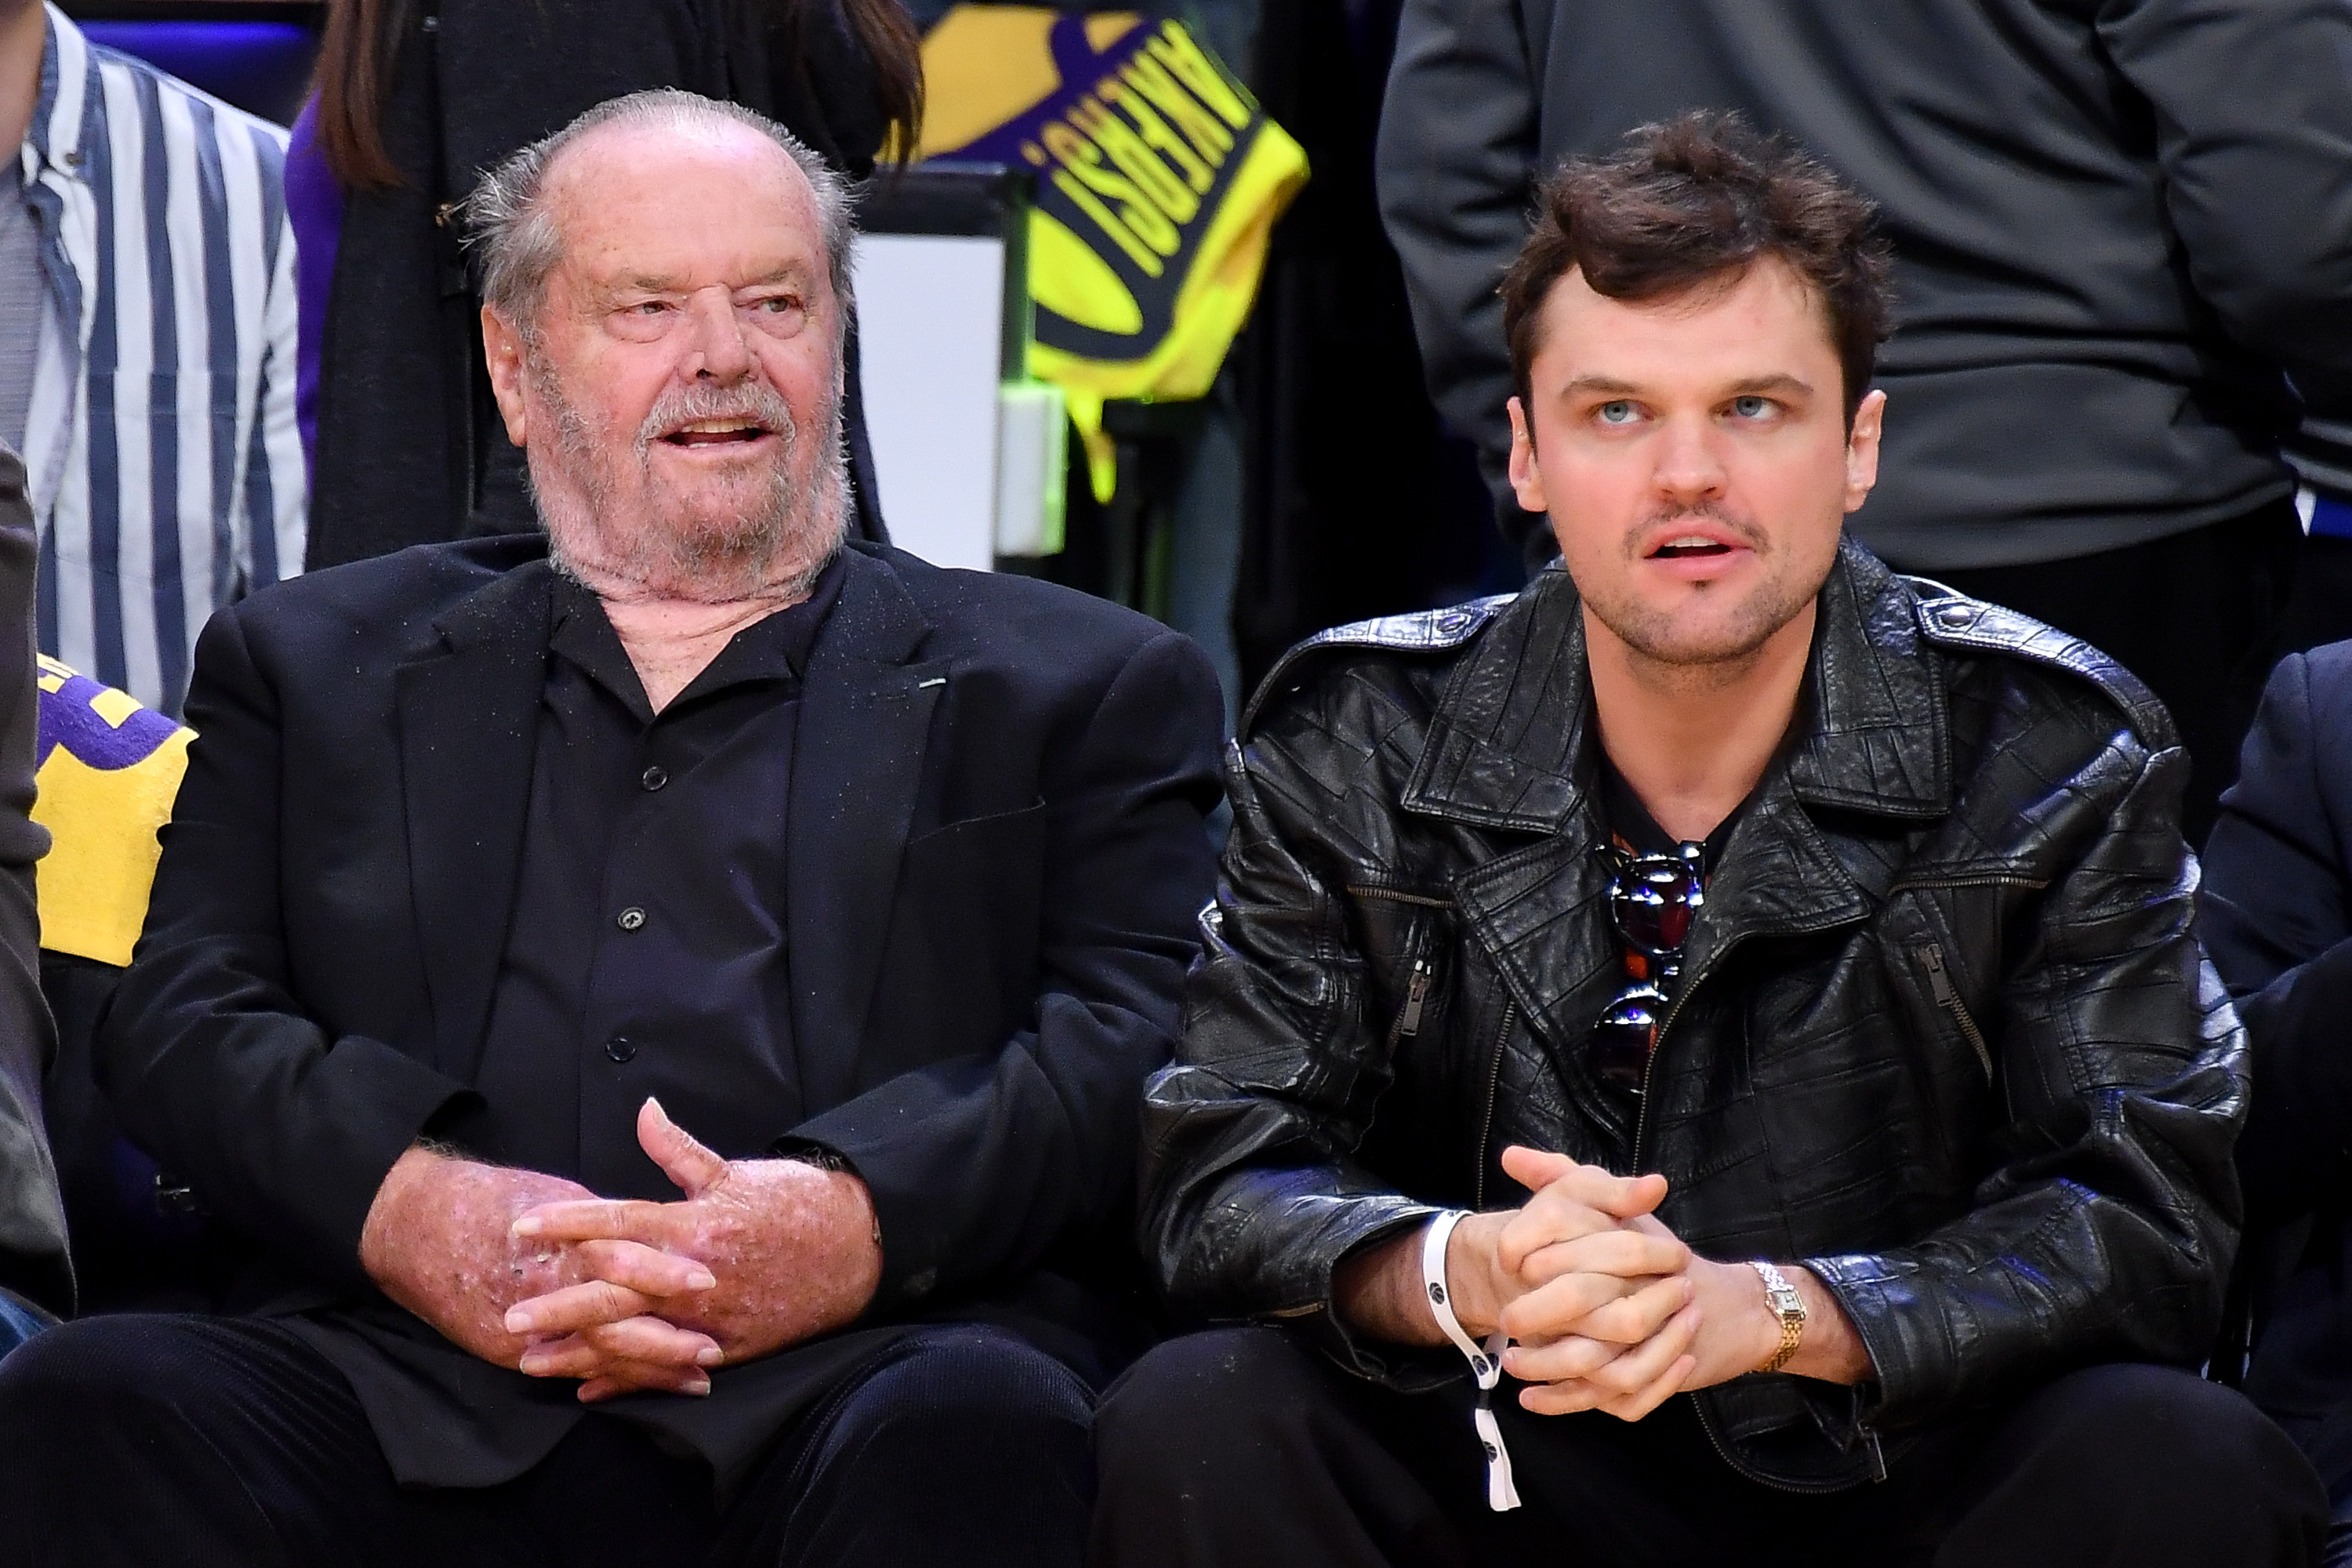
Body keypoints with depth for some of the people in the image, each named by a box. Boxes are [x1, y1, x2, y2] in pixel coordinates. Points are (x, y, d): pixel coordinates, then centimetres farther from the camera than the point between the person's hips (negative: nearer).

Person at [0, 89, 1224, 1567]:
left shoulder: (1077, 691, 20)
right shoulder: (315, 668, 26)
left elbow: (1143, 1043, 6)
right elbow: (182, 1020, 13)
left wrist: (859, 1222, -15)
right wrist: (407, 1209, -10)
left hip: (837, 1401, -2)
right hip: (414, 1409, 3)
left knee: (977, 1431, -38)